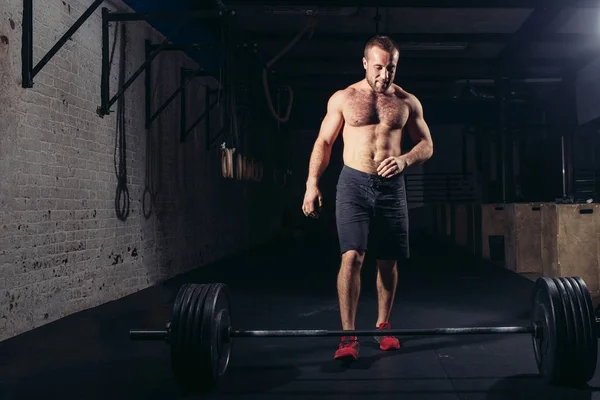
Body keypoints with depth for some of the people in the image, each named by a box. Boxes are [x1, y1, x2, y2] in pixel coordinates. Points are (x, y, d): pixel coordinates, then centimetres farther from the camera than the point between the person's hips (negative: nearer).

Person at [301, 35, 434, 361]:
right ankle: (348, 336, -10)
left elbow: (427, 145, 9)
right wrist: (312, 183, -5)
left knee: (389, 261, 9)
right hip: (354, 183, -2)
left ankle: (383, 326, 28)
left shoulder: (407, 102, 6)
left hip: (391, 187, 2)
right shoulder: (343, 98, 2)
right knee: (351, 256, -15)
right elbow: (323, 142, 6)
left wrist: (404, 160, -13)